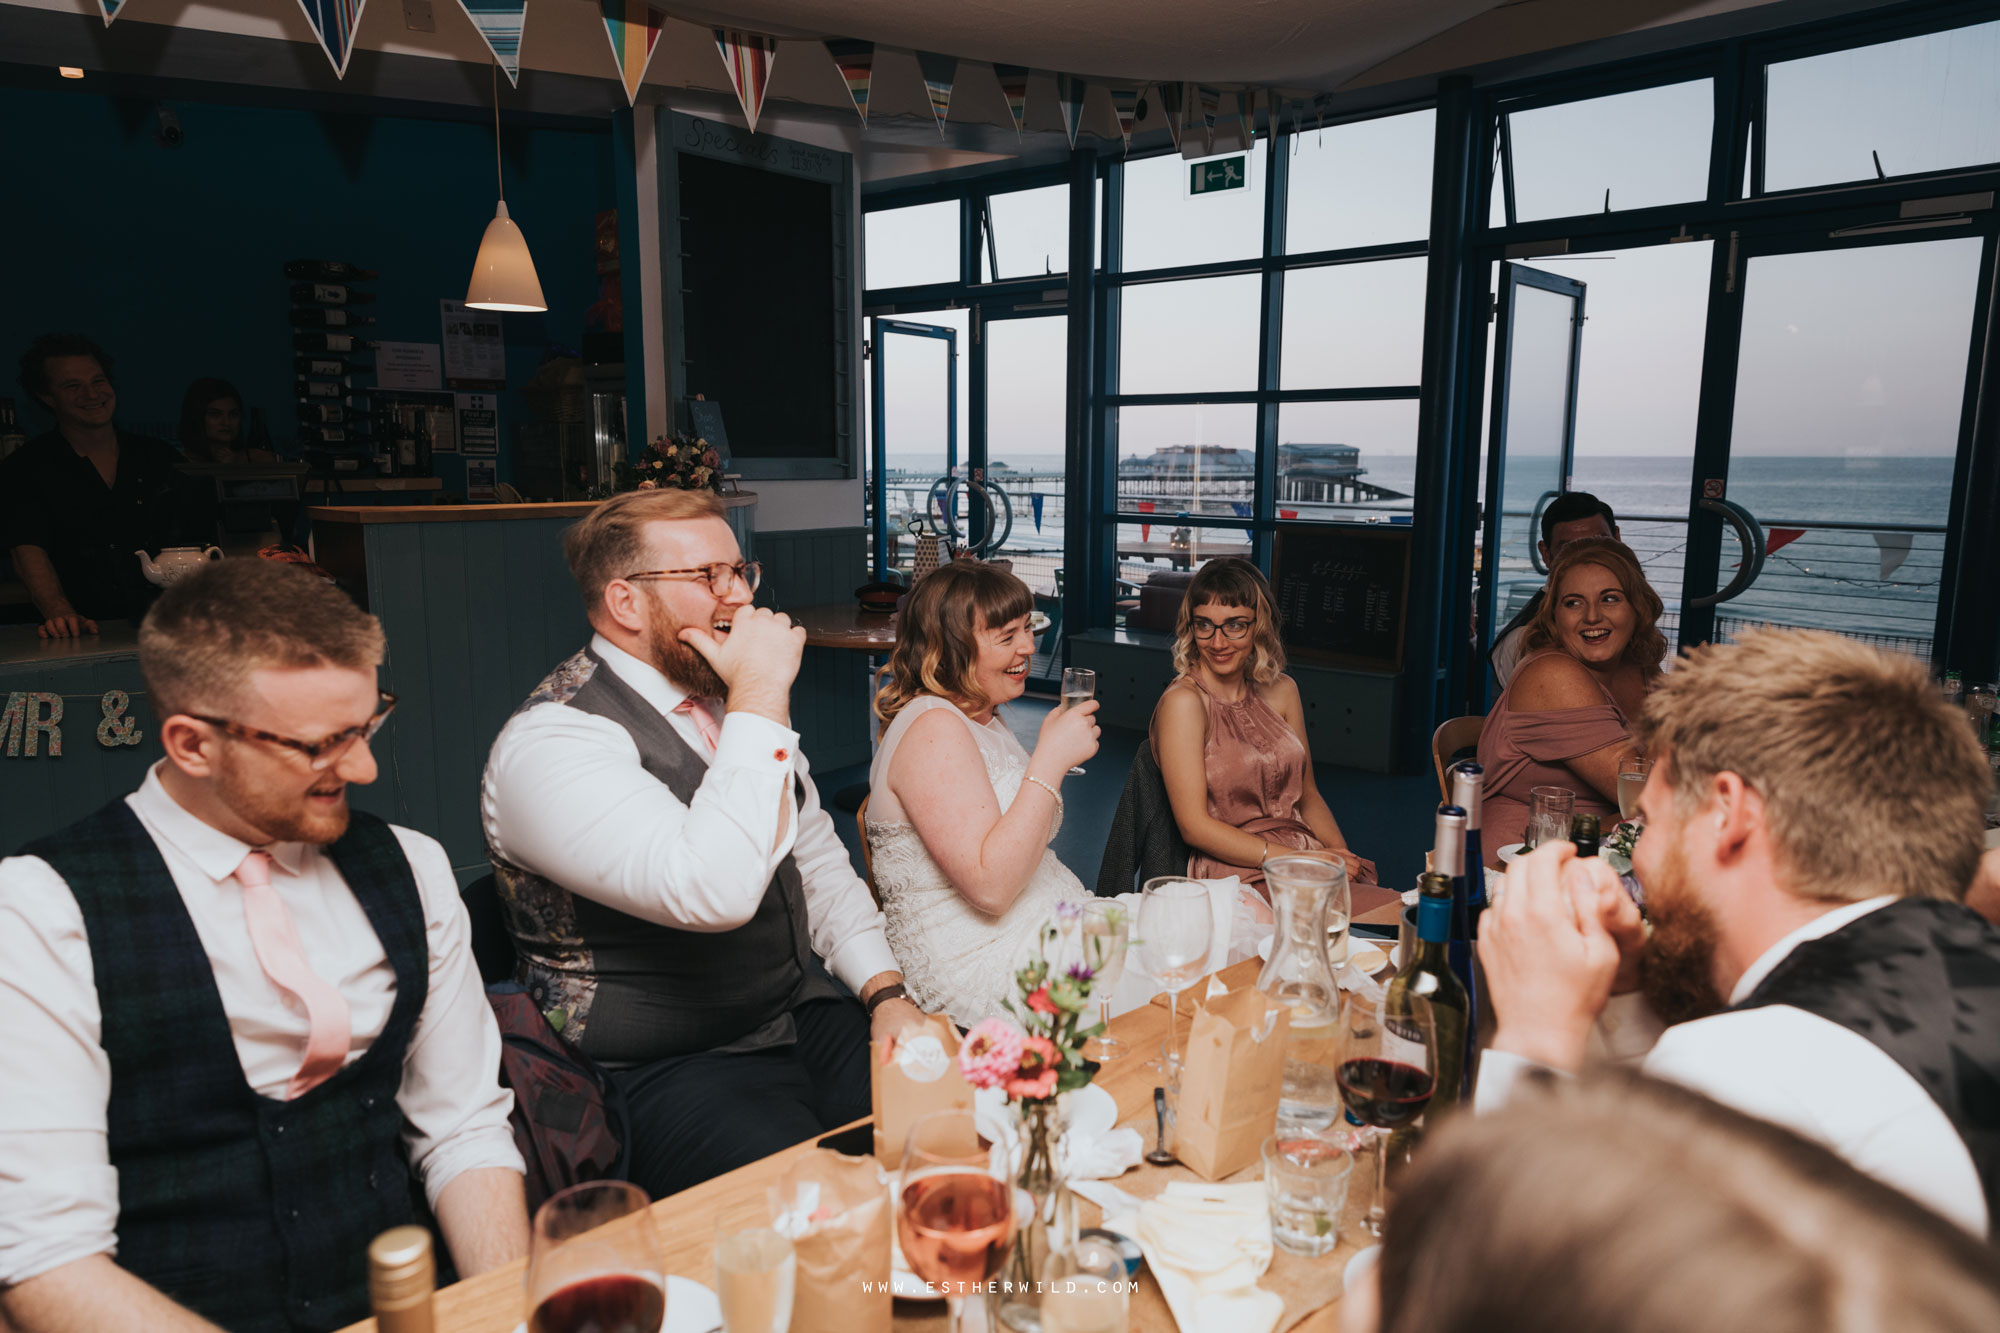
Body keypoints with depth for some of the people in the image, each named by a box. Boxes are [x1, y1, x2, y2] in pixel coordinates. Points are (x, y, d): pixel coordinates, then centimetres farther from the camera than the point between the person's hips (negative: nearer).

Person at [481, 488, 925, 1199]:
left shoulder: (730, 700, 8)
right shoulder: (547, 743, -18)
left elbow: (819, 862, 15)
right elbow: (715, 891, -34)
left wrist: (887, 993, 1)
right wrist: (761, 698, -27)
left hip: (805, 1017, 7)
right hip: (664, 1075, -7)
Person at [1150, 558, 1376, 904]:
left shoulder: (1281, 690, 12)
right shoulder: (1183, 703, -8)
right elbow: (1195, 827, -12)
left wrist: (1340, 855, -1)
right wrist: (1299, 862, -16)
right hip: (1232, 872, -6)